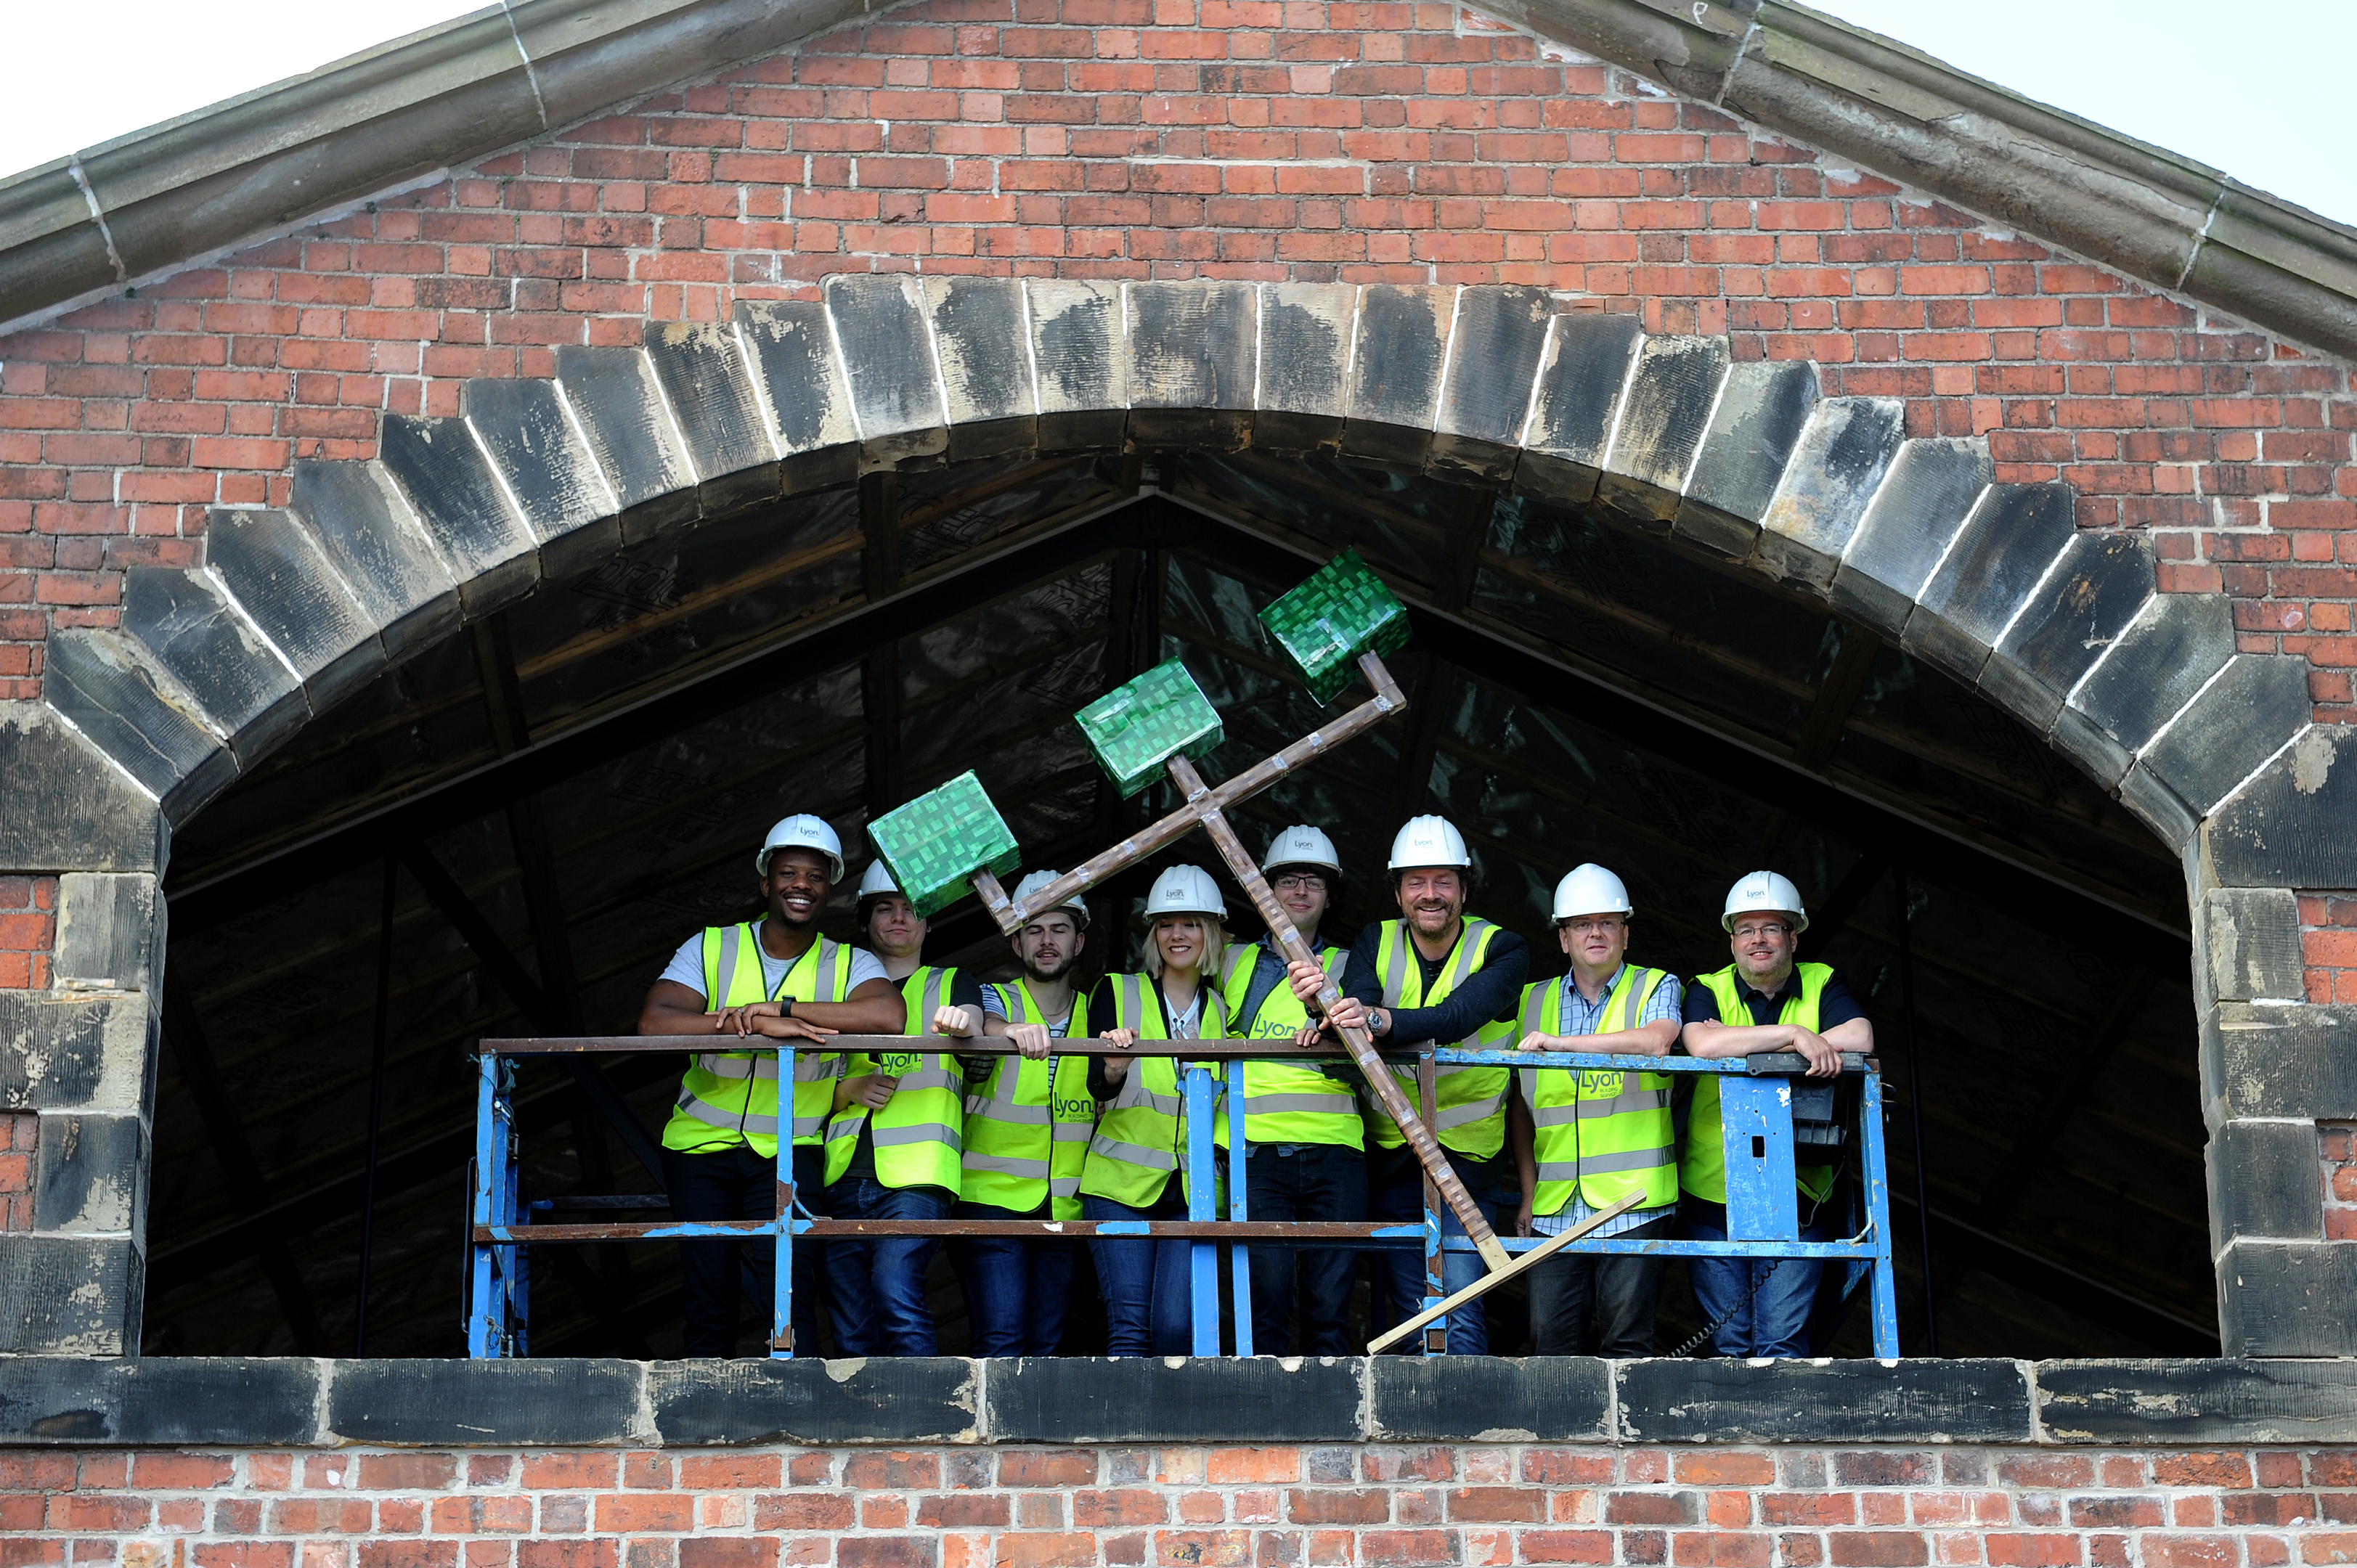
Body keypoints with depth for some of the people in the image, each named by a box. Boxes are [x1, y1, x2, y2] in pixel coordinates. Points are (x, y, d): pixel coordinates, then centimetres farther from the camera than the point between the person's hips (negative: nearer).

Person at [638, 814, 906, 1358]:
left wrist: (782, 1009, -28)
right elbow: (655, 1022, -18)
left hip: (789, 1153, -1)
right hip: (702, 1148, 1)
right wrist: (764, 1025, -28)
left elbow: (888, 1015, -25)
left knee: (788, 1295, -17)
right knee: (709, 1308, 4)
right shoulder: (710, 948, 0)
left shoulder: (850, 965, -2)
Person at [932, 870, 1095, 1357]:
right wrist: (1013, 1030, -48)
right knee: (1000, 1341, -15)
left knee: (1047, 1345, 4)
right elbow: (981, 1018, -23)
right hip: (993, 1201, -4)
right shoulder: (994, 1000, 0)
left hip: (1066, 1209, 4)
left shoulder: (1094, 1016, 12)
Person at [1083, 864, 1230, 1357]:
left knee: (1175, 1326, -12)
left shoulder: (1224, 1012, 12)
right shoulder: (1117, 993, 7)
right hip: (1121, 1184, -1)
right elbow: (1097, 1086, -5)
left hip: (1195, 1191, 1)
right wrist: (1113, 1069, -29)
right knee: (1130, 1325, -10)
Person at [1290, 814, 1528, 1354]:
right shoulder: (1376, 945, 2)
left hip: (1468, 1153, -3)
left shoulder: (1502, 950, -8)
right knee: (1407, 1306, 6)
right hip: (1390, 1153, 3)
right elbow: (1352, 1016, -17)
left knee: (1460, 1308, -13)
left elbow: (1460, 1014, -28)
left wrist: (1381, 1020, -46)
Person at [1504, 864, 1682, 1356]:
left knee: (1626, 1342, -3)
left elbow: (1657, 1041, -17)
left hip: (1632, 1201, -3)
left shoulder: (1656, 987, 7)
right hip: (1554, 1209, 3)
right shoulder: (1534, 1001, 16)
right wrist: (1528, 1195, 9)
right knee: (1551, 1343, -2)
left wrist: (1562, 1042, -14)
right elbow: (1521, 1105, 17)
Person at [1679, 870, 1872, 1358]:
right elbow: (1701, 1044, -19)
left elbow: (1859, 1038, -15)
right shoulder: (1708, 991, 3)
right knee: (1726, 1341, 5)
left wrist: (1739, 1045, -15)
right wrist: (1793, 1034, -22)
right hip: (1714, 1190, 0)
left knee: (1783, 1340, -5)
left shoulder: (1823, 985, 5)